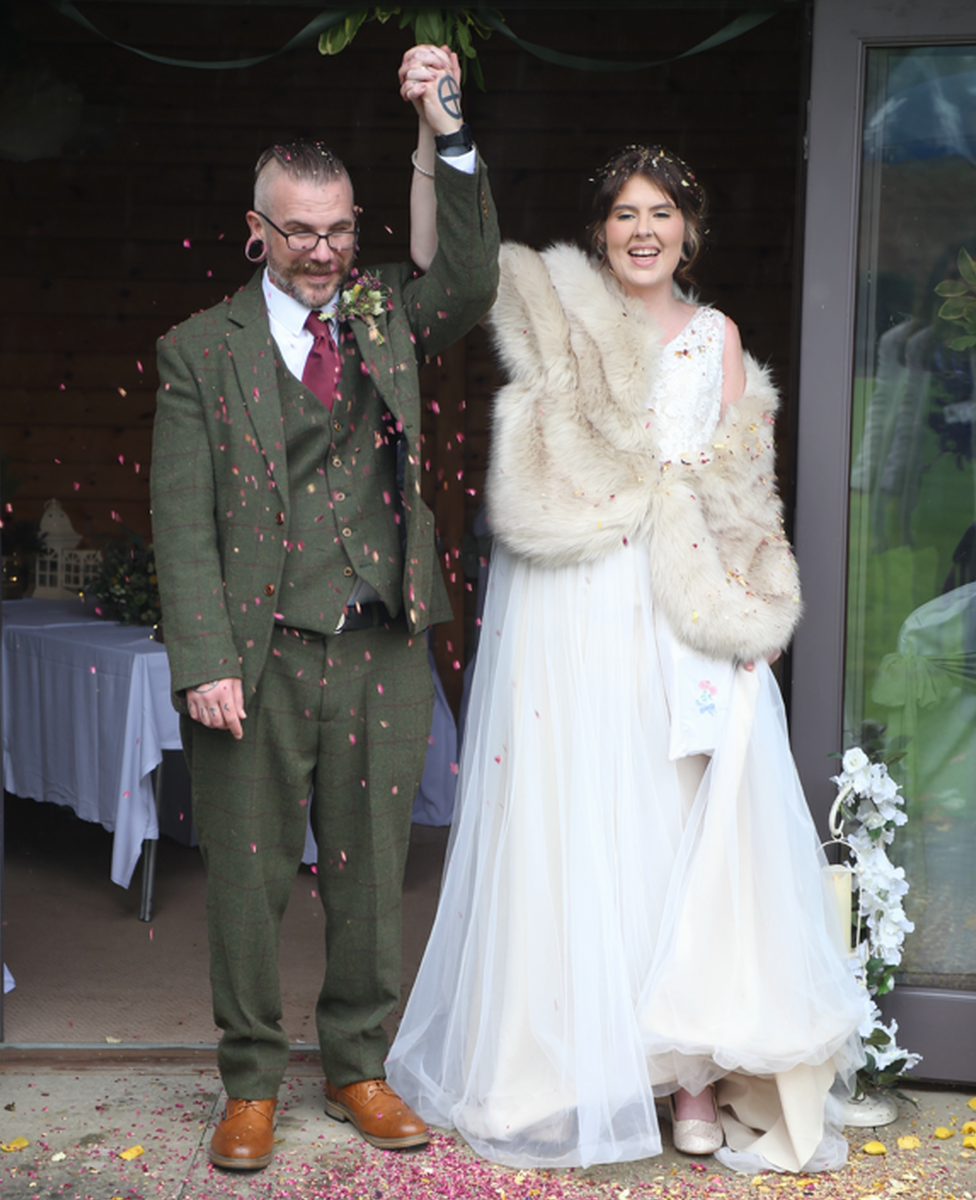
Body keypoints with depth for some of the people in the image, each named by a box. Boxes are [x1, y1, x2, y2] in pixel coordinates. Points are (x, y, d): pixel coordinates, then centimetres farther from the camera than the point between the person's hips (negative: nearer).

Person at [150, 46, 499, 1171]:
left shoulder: (386, 313, 11)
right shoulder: (200, 350, 2)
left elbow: (472, 279, -8)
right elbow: (183, 522, -4)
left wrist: (448, 134, -15)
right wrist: (205, 663, -12)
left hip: (382, 652, 3)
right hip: (258, 655, -2)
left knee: (373, 873, 12)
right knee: (247, 878, 7)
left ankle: (358, 1068, 29)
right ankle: (251, 1083, 24)